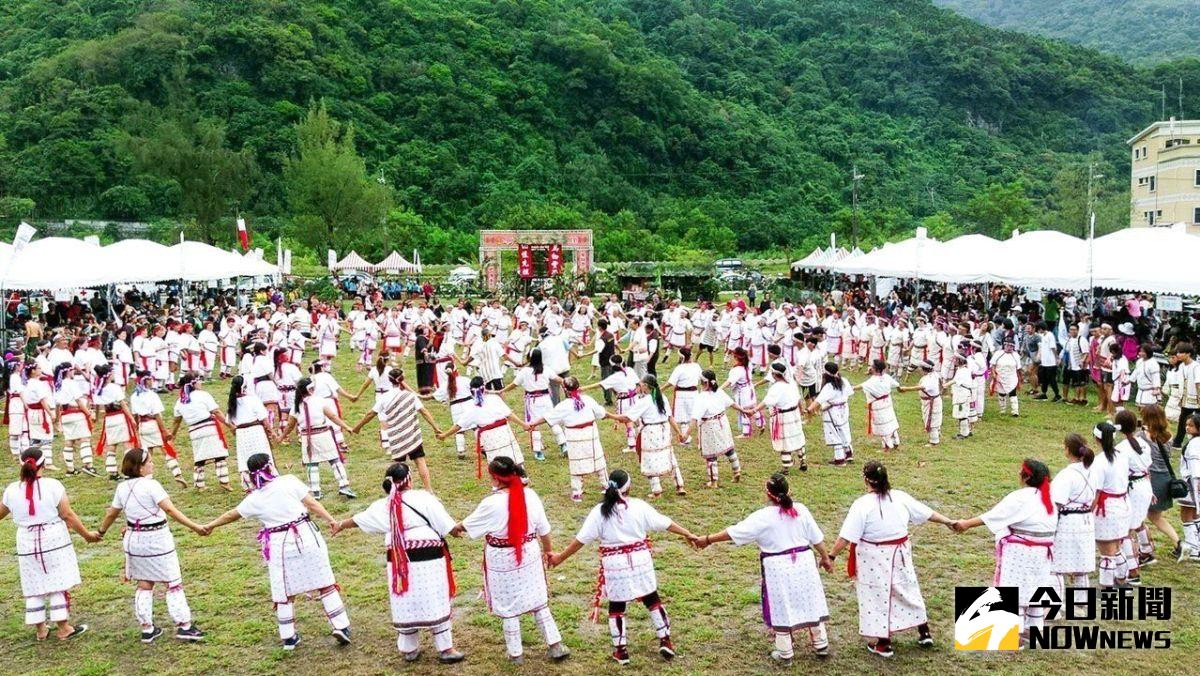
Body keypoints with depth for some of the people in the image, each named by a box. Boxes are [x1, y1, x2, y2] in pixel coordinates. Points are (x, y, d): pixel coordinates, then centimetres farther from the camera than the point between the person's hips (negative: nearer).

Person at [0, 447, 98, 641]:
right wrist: (86, 534, 1)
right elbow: (67, 515, -10)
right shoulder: (53, 485, -11)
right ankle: (63, 628, 11)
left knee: (34, 588, 12)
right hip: (54, 541, -3)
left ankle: (40, 630, 20)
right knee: (59, 585, 6)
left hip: (27, 544, 3)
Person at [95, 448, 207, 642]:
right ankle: (184, 626, 6)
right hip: (156, 539, -6)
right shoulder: (151, 485, -18)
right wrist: (195, 526, -26)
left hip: (134, 539, 6)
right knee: (173, 583, 4)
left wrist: (101, 532, 32)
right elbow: (170, 510, -25)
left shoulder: (122, 487, 2)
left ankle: (147, 629, 19)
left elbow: (112, 513, 14)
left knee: (144, 584, 16)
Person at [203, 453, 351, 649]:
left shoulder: (254, 500, 0)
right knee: (325, 585, 8)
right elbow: (311, 503, -10)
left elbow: (232, 515, 16)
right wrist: (329, 519, -8)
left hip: (279, 546, 1)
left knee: (284, 595, 14)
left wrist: (211, 525, 32)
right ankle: (340, 626, 6)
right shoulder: (290, 481, -6)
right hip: (307, 538, -1)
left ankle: (289, 637, 19)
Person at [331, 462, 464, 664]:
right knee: (435, 604, 4)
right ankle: (446, 649, 12)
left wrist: (341, 524, 42)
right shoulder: (423, 498, -10)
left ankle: (409, 649, 28)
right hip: (428, 560, -4)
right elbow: (446, 526, -9)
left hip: (400, 562, 4)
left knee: (405, 604, 15)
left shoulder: (383, 506, 5)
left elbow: (359, 519, 23)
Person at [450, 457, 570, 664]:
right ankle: (555, 645, 20)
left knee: (508, 607, 12)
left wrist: (455, 529, 19)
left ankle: (515, 653, 24)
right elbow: (543, 529, 2)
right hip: (529, 555, 4)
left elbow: (469, 524, -2)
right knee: (538, 602, 17)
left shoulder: (492, 503, -20)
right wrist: (549, 551, 18)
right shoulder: (530, 495, -8)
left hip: (503, 560, -4)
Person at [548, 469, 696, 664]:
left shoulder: (599, 512, -7)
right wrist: (688, 534, 12)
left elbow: (581, 539, -5)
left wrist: (561, 557, 5)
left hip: (615, 564, -1)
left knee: (616, 606, 12)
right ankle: (665, 641, 22)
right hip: (640, 560, 1)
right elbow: (665, 523, 1)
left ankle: (621, 650, 15)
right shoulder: (639, 506, -5)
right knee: (652, 600, 18)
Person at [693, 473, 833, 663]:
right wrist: (825, 557, 18)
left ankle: (785, 654, 18)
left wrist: (708, 539, -4)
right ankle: (821, 646, 28)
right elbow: (816, 538, 4)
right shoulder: (800, 510, -3)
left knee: (781, 609, 8)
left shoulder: (763, 517, -15)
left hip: (779, 568, -4)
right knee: (810, 603, 16)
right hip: (804, 563, 4)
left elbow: (734, 532, -12)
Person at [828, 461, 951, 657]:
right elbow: (927, 512, 8)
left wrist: (831, 555, -13)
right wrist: (948, 521, 22)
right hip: (899, 555, 5)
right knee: (908, 590, 21)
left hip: (875, 559, -5)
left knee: (878, 597, 8)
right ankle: (924, 634, 32)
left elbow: (846, 536, -20)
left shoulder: (862, 505, -19)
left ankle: (883, 644, 17)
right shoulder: (900, 497, -4)